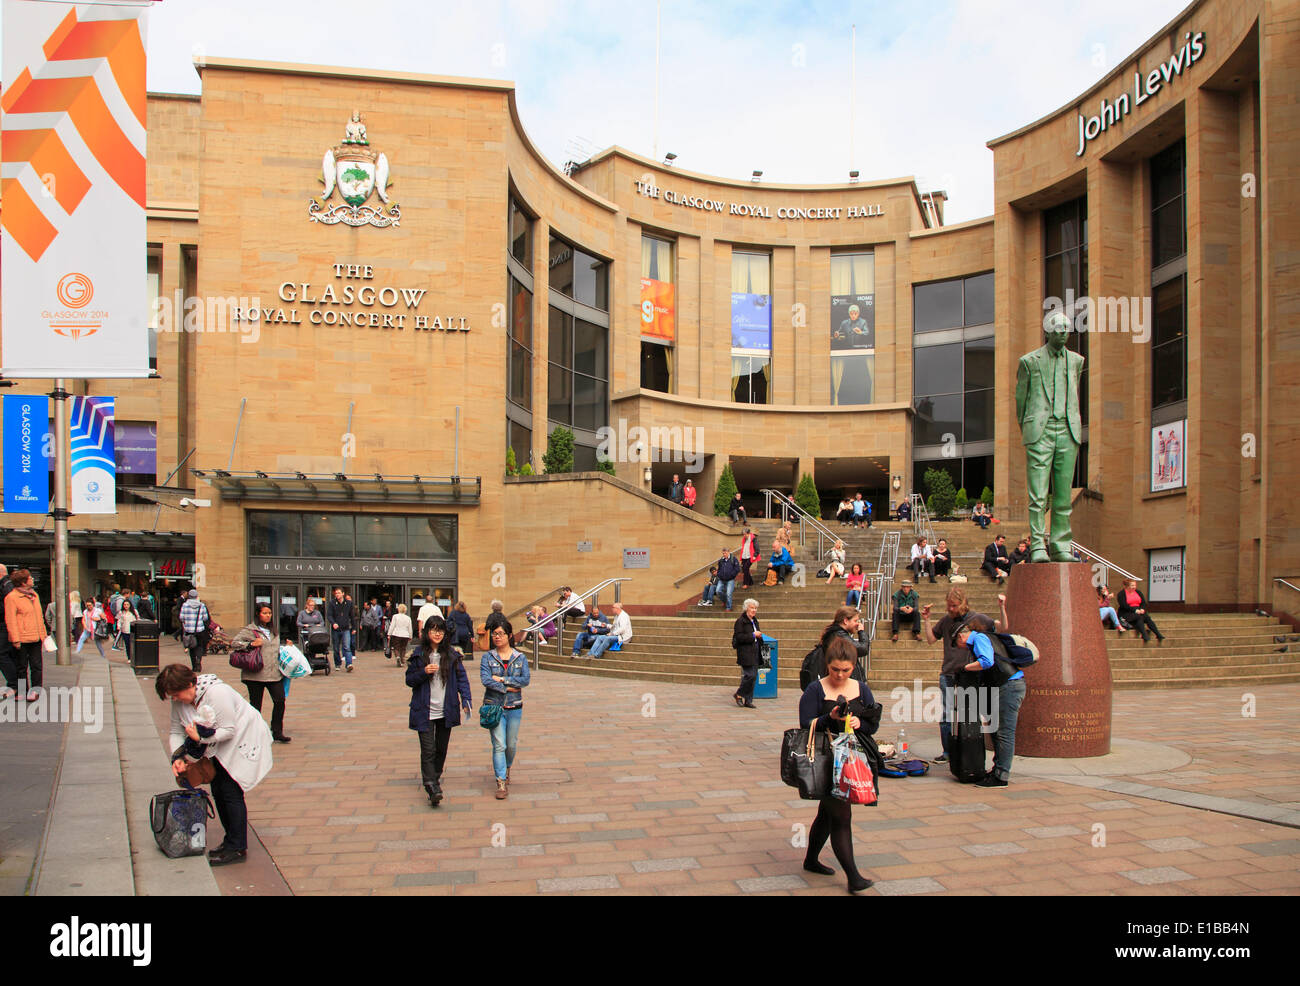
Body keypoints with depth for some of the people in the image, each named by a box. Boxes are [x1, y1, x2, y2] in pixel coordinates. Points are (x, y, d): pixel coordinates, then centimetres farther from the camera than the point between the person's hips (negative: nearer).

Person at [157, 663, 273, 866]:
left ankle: (238, 849, -6)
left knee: (231, 791, -11)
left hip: (243, 740, -9)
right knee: (217, 790, 8)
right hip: (221, 745, 9)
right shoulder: (179, 701, -5)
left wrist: (201, 737, -32)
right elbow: (176, 731, 3)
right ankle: (231, 840, 21)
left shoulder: (216, 693, -30)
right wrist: (177, 756, -12)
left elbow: (228, 730, -26)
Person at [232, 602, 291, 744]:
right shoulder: (250, 630, -2)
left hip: (274, 672, 5)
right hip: (256, 674, -5)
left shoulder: (273, 631, 18)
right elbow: (234, 643, -9)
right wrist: (251, 644, -18)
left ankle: (277, 732, 3)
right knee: (255, 705, 4)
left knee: (280, 700, -5)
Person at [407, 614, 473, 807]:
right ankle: (432, 789, -13)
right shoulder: (418, 654, -1)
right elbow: (409, 680, 3)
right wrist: (424, 672, -16)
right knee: (428, 750, -10)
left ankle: (436, 777, 36)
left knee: (441, 748, 15)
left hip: (446, 710, 2)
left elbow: (461, 677, 2)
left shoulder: (452, 654, 1)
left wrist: (466, 699, -11)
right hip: (425, 711, -2)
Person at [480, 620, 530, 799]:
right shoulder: (488, 657, 1)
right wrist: (508, 688, -14)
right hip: (494, 706, -2)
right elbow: (485, 679, -12)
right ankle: (501, 783, -6)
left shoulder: (520, 658, 5)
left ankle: (506, 769, 39)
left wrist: (502, 679, -15)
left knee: (511, 744, 12)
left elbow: (525, 680, -8)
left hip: (514, 706, 2)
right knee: (499, 745, -9)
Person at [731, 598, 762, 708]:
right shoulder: (740, 621, -9)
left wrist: (759, 636, 9)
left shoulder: (754, 621, 17)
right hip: (745, 652, -8)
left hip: (754, 653, 8)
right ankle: (739, 694, 6)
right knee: (750, 675, -14)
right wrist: (753, 635, -18)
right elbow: (739, 637, -17)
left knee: (754, 676, 6)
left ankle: (748, 700, 12)